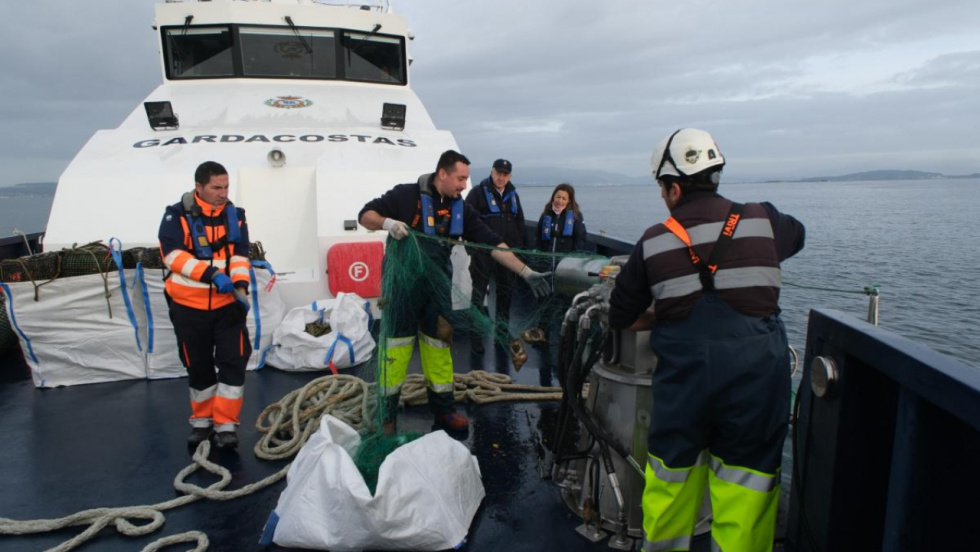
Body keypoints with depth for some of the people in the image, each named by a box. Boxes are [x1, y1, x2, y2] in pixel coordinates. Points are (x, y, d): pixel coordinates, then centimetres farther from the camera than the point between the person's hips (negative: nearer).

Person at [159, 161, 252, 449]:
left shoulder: (235, 215, 3)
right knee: (198, 366, 12)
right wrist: (211, 274, -28)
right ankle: (202, 420, 31)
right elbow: (173, 255, -18)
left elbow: (240, 255, -2)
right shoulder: (177, 215, -7)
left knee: (233, 362, -5)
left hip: (227, 303, 1)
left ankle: (226, 424, 6)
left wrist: (241, 286, -18)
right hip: (188, 305, -1)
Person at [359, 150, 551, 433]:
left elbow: (493, 244, 0)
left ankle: (443, 411, 23)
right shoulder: (406, 195, -8)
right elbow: (365, 215, -2)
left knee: (439, 346, 10)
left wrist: (526, 272, -7)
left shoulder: (461, 209, 4)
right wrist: (387, 222, -24)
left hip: (437, 288, 4)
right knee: (395, 350, -1)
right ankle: (386, 417, 13)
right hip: (402, 285, -4)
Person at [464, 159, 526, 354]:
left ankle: (502, 333, 26)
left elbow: (520, 223, 20)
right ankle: (476, 336, 7)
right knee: (479, 294, -1)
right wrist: (472, 246, -12)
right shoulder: (478, 192, -4)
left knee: (505, 294, 13)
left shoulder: (513, 195, 13)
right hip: (483, 254, -5)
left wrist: (518, 247, 13)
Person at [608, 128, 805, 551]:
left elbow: (621, 318, 5)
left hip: (684, 378, 0)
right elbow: (796, 235, 25)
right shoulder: (762, 221, -1)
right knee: (745, 492, 12)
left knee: (670, 478, 19)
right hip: (756, 378, 0)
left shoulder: (653, 242, -2)